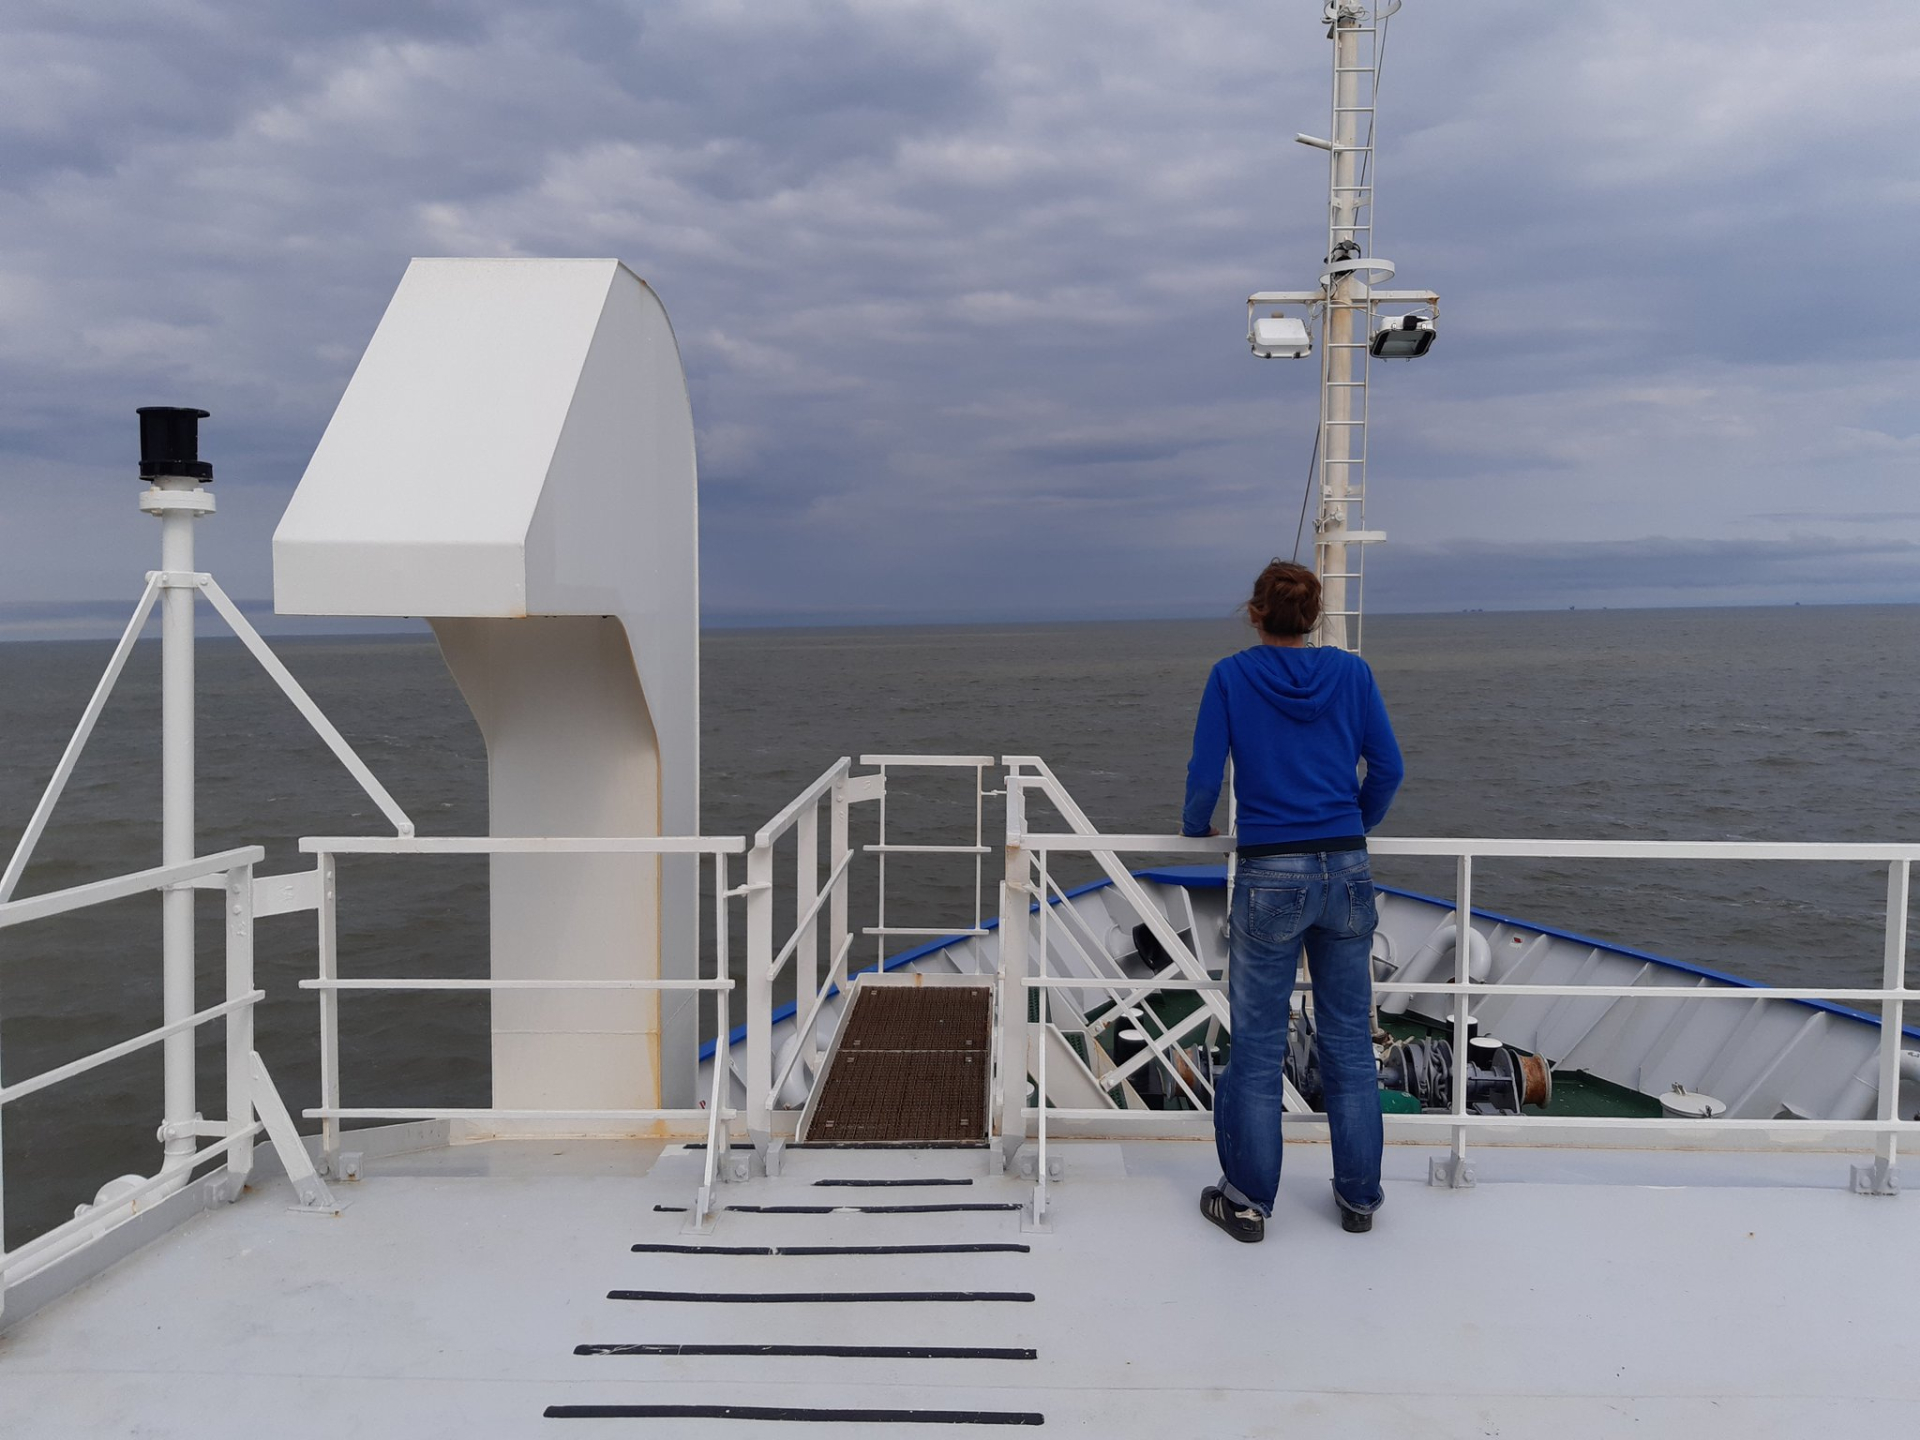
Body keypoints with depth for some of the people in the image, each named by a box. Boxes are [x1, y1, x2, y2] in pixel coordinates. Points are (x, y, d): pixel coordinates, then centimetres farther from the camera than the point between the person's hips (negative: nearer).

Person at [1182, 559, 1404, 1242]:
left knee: (1258, 1047, 7)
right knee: (1349, 1040, 13)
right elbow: (1387, 768, 5)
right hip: (1346, 871, 3)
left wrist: (1195, 826, 16)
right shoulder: (1352, 672, 3)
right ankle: (1359, 1197, 24)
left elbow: (1204, 776, -5)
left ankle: (1248, 1200, 17)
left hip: (1271, 877, -3)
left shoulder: (1231, 676, -4)